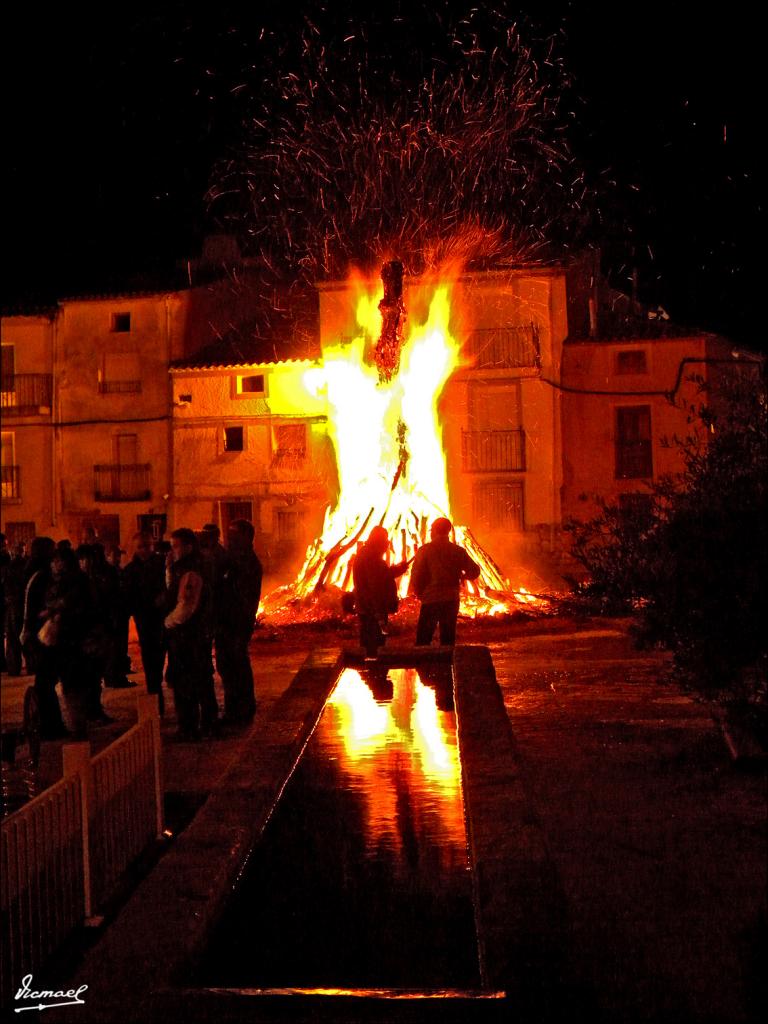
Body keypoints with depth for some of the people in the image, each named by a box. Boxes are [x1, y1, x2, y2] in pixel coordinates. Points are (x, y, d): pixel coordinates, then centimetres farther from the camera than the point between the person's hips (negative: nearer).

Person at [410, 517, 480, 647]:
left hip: (430, 600, -3)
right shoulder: (458, 551, 3)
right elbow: (474, 572, 3)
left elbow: (416, 577, -9)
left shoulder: (425, 550, -6)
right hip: (452, 600, 3)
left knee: (423, 641, 1)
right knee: (448, 639, 11)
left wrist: (419, 593, 8)